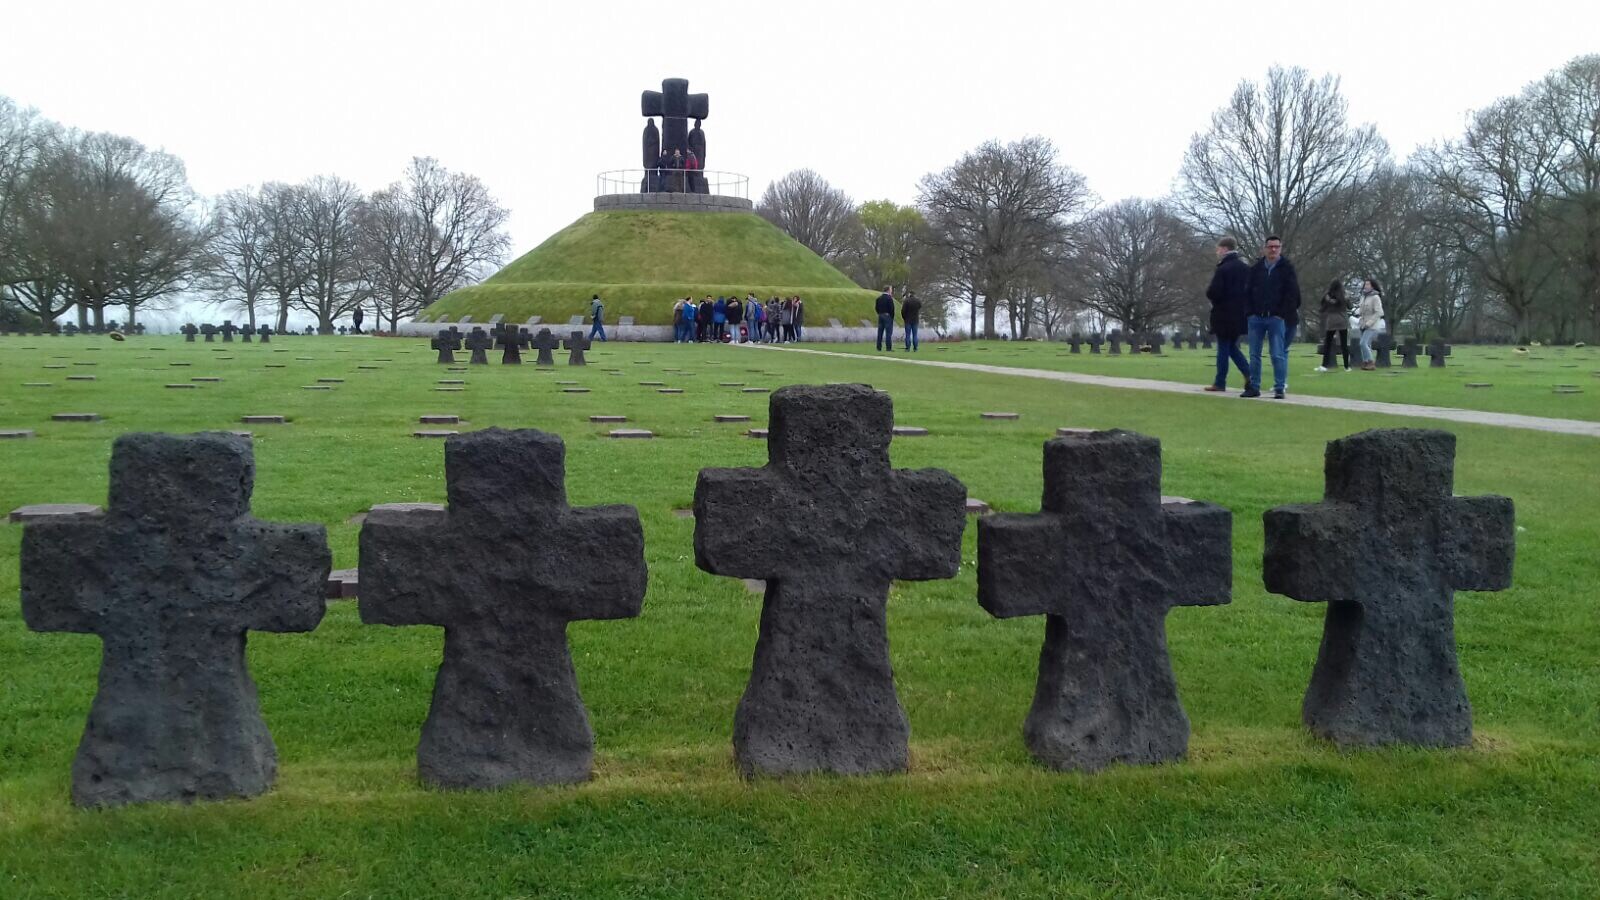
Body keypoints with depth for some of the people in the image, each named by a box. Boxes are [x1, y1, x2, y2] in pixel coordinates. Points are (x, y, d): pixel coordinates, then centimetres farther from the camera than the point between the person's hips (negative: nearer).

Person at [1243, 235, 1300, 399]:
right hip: (1256, 318, 3)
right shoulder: (1256, 268, 9)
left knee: (1278, 355, -3)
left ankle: (1279, 388, 1)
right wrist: (1251, 312, 0)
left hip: (1276, 318, -3)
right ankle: (1254, 387, 13)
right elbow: (1248, 291, 10)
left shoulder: (1287, 268, 0)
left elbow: (1293, 294, -4)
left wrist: (1282, 314, -11)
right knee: (1254, 354, 6)